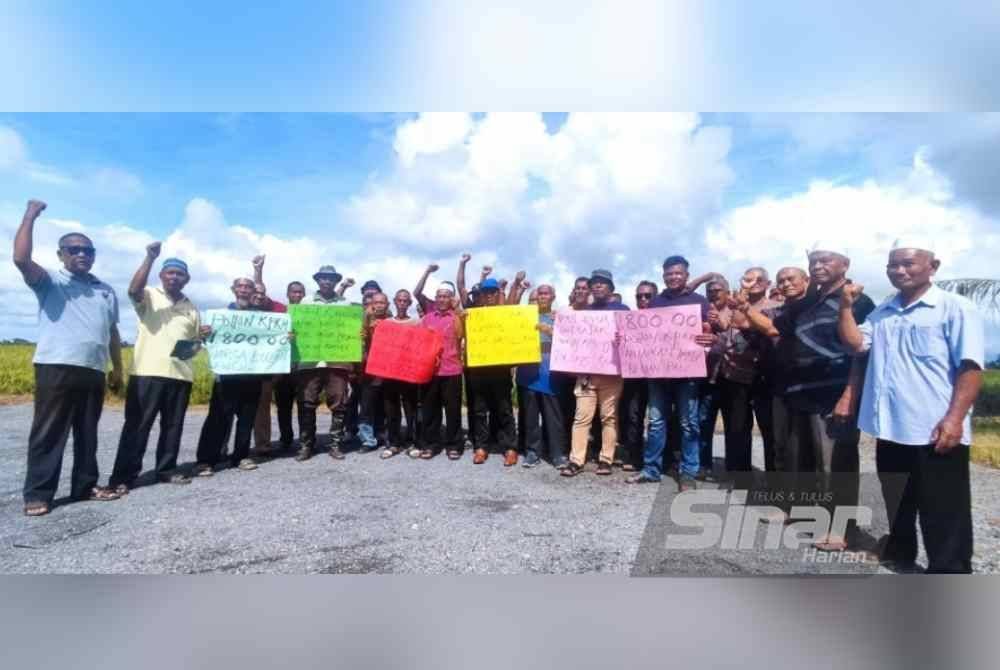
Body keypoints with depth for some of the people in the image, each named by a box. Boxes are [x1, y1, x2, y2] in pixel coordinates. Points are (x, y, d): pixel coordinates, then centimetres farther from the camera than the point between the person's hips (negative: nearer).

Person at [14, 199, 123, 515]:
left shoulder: (106, 291, 19)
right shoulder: (50, 282, 5)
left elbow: (113, 333, 21)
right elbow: (21, 259, -16)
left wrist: (117, 368, 18)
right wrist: (30, 215, -12)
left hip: (93, 371, 5)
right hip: (56, 368, -5)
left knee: (87, 433, 11)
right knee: (48, 432, -2)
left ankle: (85, 486, 20)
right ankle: (37, 494, 6)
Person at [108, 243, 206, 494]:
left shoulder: (191, 308, 18)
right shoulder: (149, 296, 5)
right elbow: (133, 289, -19)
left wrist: (195, 346, 1)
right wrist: (150, 258, -24)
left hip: (181, 375, 5)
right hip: (148, 372, -4)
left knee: (173, 425, 10)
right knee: (137, 425, -1)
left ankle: (167, 469, 21)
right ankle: (123, 476, 4)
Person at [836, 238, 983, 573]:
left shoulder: (955, 308, -7)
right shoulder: (882, 313, 13)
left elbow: (971, 367, -13)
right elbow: (855, 344, 4)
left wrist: (954, 418, -20)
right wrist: (846, 306, -5)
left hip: (935, 431, -6)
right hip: (891, 426, 6)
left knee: (943, 510, 4)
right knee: (896, 499, 21)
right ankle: (898, 552, 39)